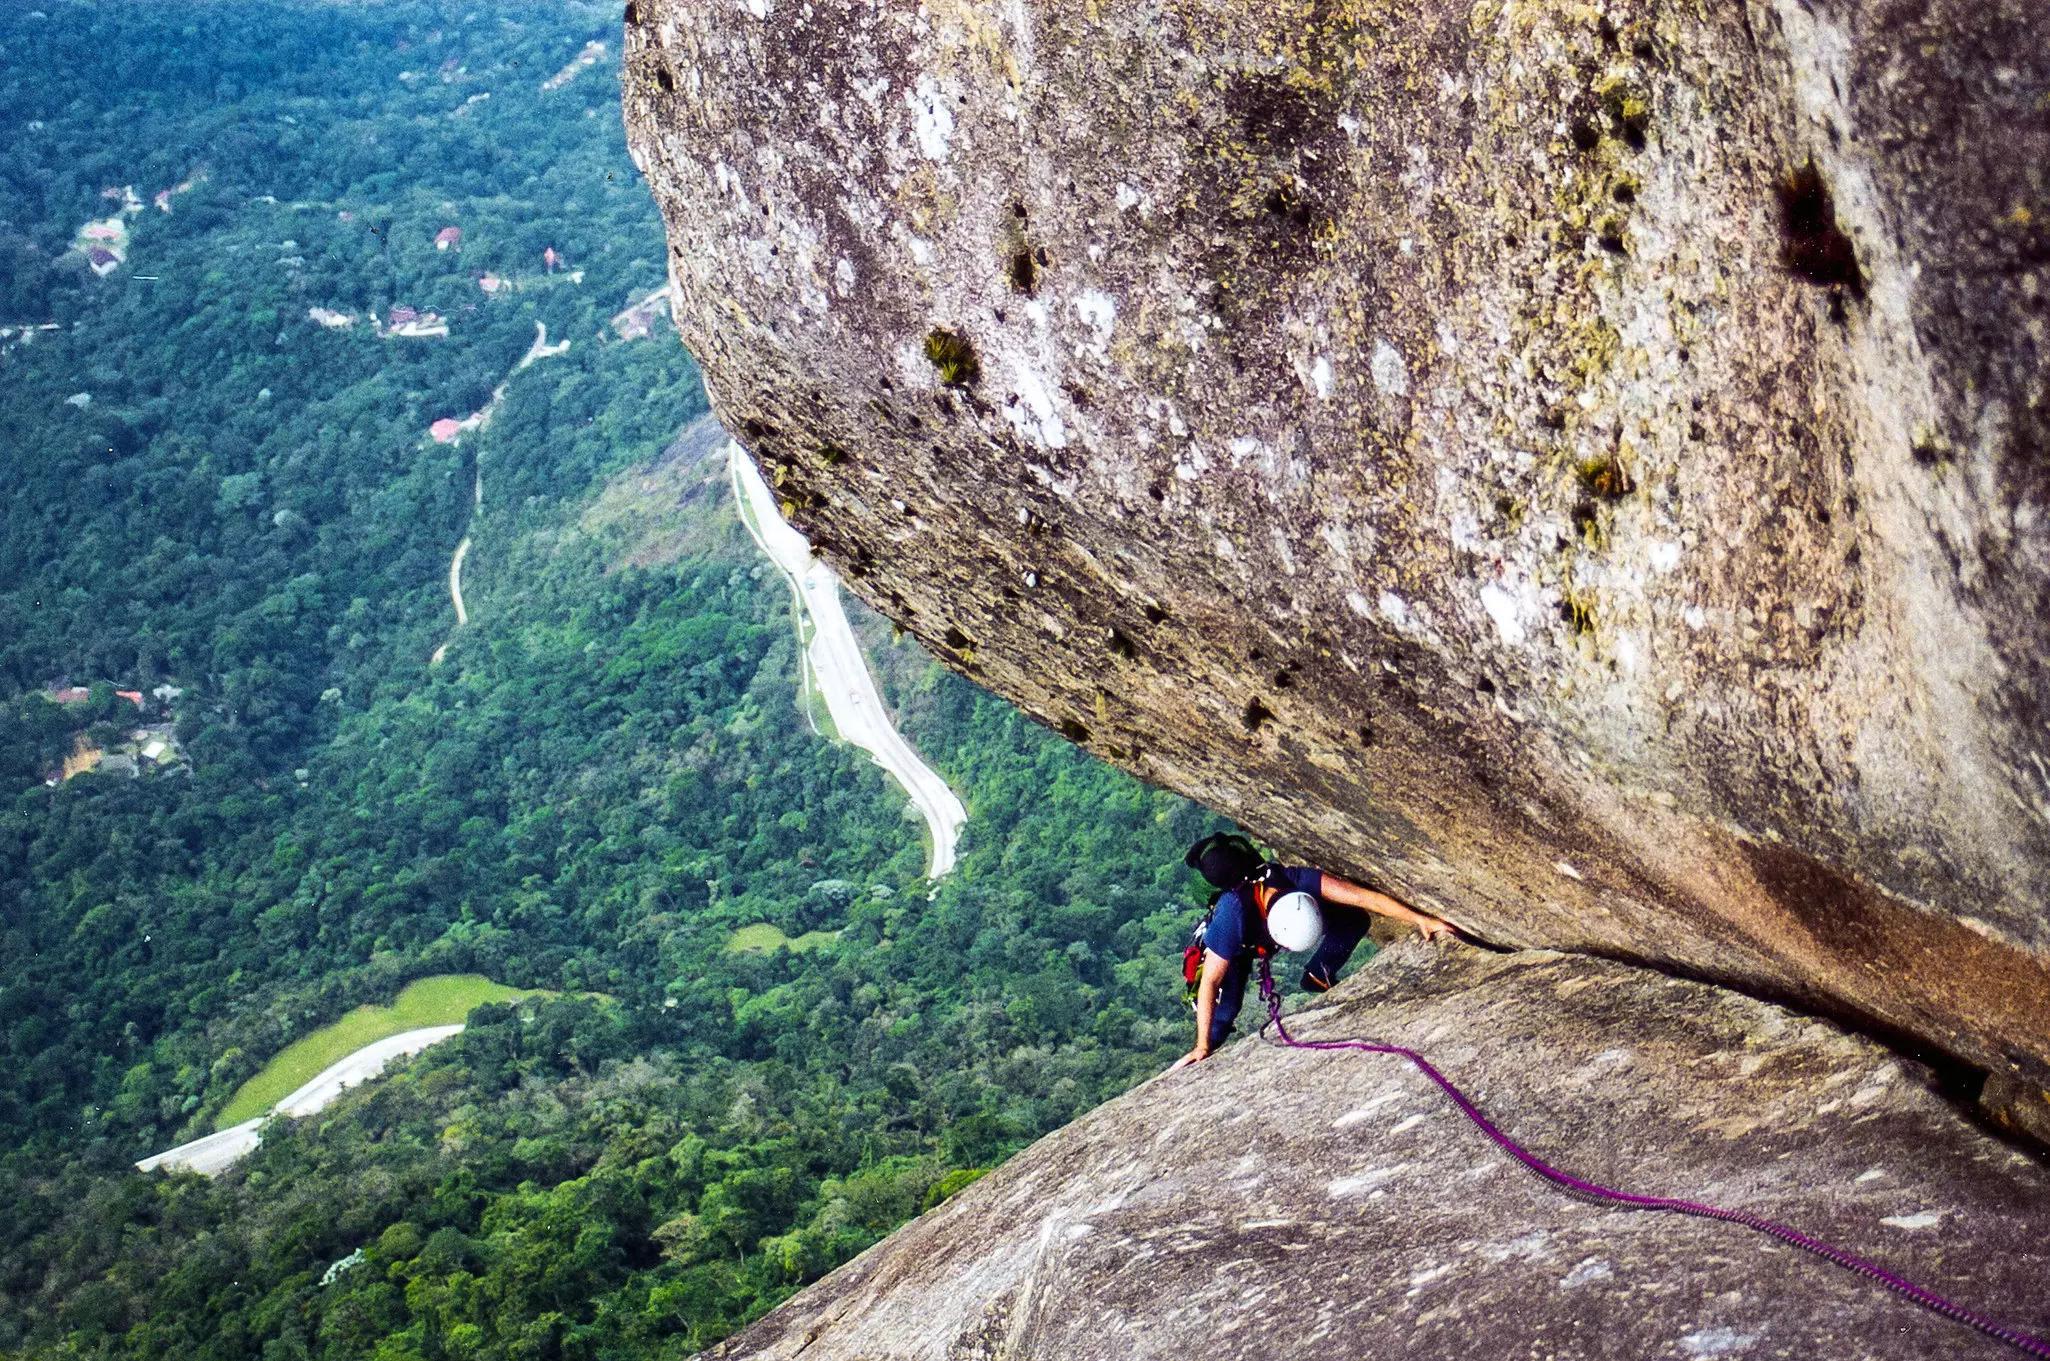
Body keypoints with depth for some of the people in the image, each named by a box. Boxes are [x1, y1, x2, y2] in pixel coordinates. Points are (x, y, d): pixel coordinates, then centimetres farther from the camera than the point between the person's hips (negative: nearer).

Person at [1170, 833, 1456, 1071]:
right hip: (1233, 949, -3)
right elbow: (1209, 982, -41)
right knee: (1225, 1011, -24)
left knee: (1354, 920, -14)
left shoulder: (1299, 879, -40)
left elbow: (1366, 897, -38)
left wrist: (1421, 919, -44)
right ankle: (1204, 1057, 4)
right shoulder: (1232, 915, -47)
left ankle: (1317, 977, 5)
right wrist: (1201, 1048, -40)